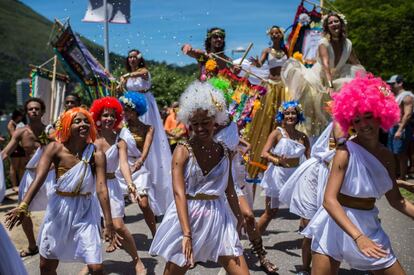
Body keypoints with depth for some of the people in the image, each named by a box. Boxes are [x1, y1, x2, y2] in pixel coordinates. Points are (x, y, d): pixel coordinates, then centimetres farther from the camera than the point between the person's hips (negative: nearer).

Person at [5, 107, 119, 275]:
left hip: (85, 211, -1)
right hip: (58, 209, 2)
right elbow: (39, 178, -22)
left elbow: (101, 189, -19)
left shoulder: (96, 154, -14)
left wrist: (109, 224, -22)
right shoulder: (55, 148, -12)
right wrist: (23, 206, -37)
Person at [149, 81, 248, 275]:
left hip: (218, 217, 4)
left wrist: (239, 217, 22)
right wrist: (187, 234, -27)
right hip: (187, 216, -3)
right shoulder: (183, 151, -8)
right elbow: (179, 193, -18)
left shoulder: (223, 152, 5)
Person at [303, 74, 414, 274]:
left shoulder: (387, 156, 2)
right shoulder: (346, 152, -17)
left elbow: (396, 200, 12)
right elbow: (329, 200, -25)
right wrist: (358, 237, -34)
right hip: (337, 224, -5)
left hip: (370, 227, 6)